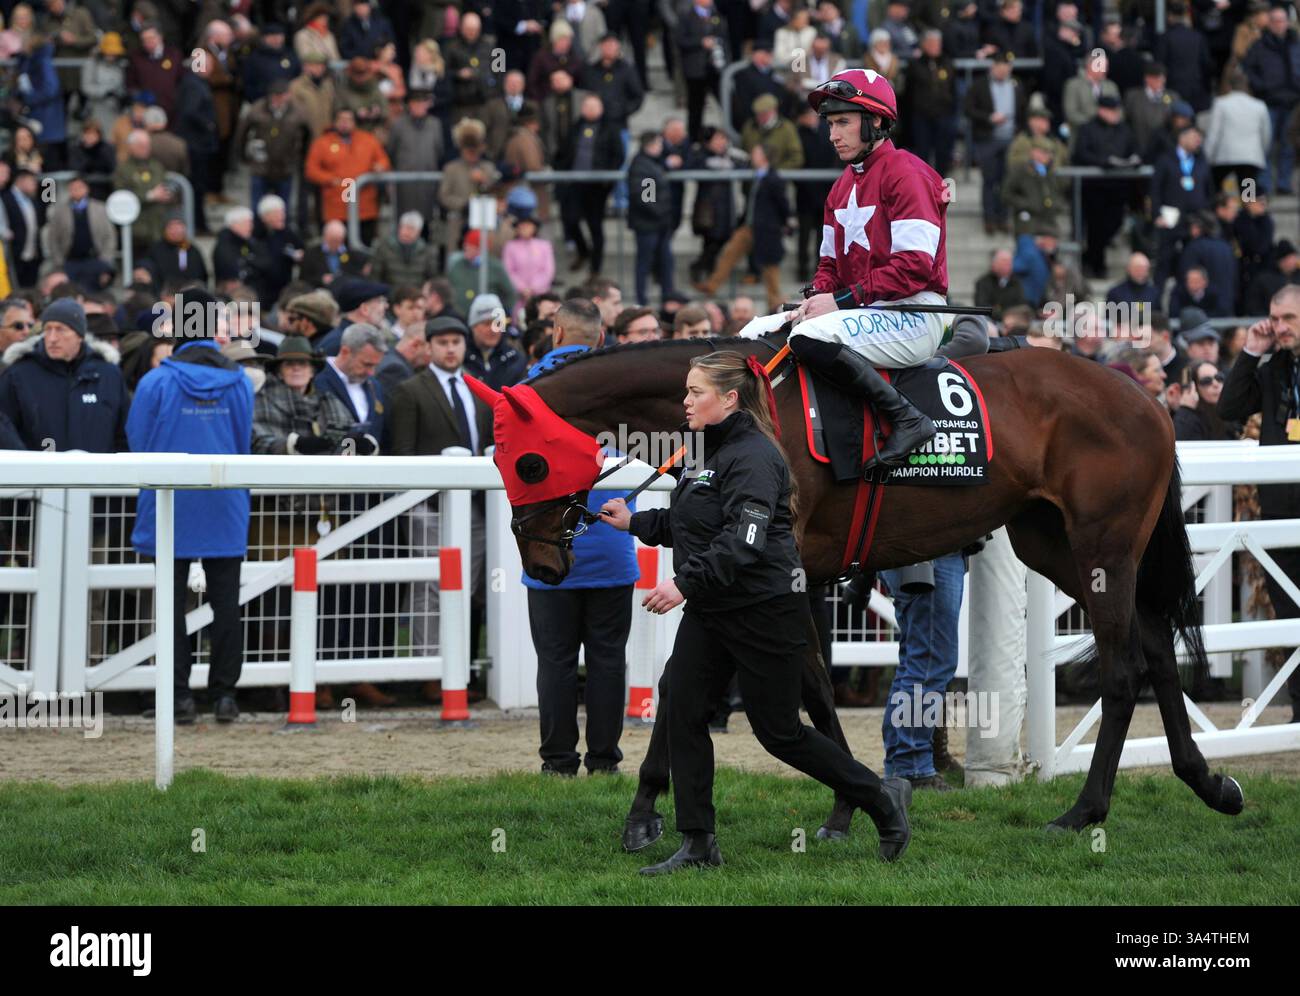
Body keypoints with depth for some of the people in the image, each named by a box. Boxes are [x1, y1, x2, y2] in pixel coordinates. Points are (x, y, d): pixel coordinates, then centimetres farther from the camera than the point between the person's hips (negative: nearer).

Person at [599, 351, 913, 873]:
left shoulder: (753, 457, -18)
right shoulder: (714, 451, 12)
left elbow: (744, 541, -28)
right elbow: (688, 526, 22)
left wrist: (685, 583, -32)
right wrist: (634, 522, 12)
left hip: (764, 613, -9)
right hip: (711, 612, 9)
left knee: (779, 732, -1)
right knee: (680, 708, -3)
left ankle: (882, 798, 17)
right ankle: (698, 844, 2)